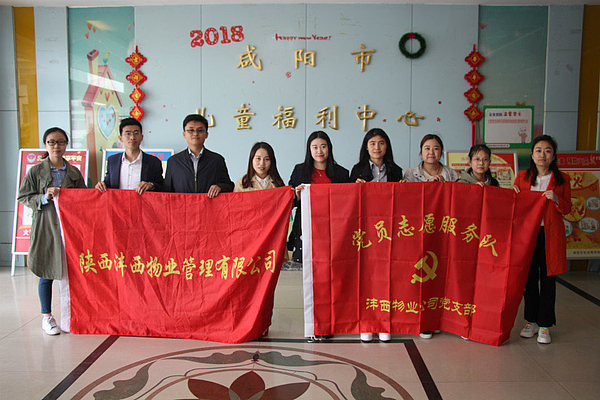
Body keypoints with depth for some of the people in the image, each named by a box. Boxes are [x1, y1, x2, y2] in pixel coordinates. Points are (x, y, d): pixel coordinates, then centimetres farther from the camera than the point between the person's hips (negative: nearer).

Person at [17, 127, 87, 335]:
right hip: (46, 227, -2)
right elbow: (23, 197, 1)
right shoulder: (36, 171, 3)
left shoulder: (74, 172, 10)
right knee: (47, 273, 3)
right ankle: (46, 316, 16)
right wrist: (44, 198, -13)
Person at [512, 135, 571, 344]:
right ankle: (531, 321, 20)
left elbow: (567, 209, 5)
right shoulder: (522, 176, 7)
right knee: (529, 278, 6)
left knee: (548, 280, 2)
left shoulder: (562, 179, 4)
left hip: (550, 235, -1)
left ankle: (544, 325, 12)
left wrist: (556, 199, -14)